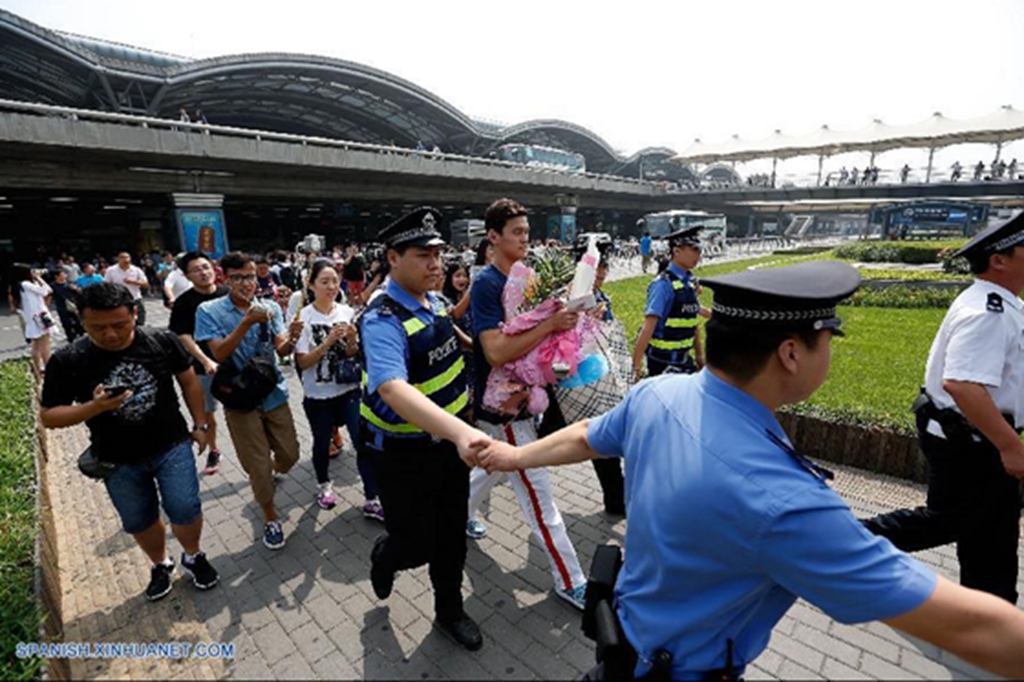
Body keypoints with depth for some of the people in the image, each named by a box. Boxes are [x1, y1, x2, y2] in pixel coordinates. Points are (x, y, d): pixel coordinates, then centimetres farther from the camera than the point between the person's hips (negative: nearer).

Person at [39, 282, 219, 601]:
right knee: (140, 522, 17)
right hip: (118, 461, 1)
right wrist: (95, 407, -27)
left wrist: (199, 424, 4)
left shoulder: (163, 341, -14)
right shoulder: (66, 361, -14)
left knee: (185, 510, -2)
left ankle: (193, 556, 29)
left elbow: (189, 382, 0)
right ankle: (161, 564, 45)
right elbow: (48, 417, -7)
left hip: (172, 446, -1)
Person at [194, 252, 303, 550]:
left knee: (290, 455, 12)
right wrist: (247, 322, -31)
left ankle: (267, 475, 49)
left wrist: (291, 338, -34)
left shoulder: (271, 308, -2)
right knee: (258, 466, 4)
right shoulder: (209, 311, -9)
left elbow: (281, 351, -11)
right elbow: (219, 353, -19)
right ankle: (270, 517, 28)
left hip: (274, 394, 3)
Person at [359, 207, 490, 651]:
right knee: (416, 545, 9)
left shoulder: (434, 301, -1)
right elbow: (392, 388, -43)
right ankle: (384, 556, 48)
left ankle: (449, 611, 45)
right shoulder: (383, 320, -26)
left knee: (452, 532, 19)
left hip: (448, 439, 7)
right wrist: (460, 431, -58)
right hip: (404, 453, -6)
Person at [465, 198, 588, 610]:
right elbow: (496, 352, -28)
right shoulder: (486, 284, -19)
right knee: (537, 493, 2)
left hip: (520, 396, 9)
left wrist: (561, 320, 0)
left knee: (496, 468, 28)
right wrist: (550, 325, -30)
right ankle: (569, 581, 17)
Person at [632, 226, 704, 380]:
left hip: (685, 360, 7)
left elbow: (693, 322, 14)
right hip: (663, 363, -7)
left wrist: (699, 354, 19)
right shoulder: (663, 284, -17)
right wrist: (636, 365, -25)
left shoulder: (691, 282, 6)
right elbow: (649, 326, -22)